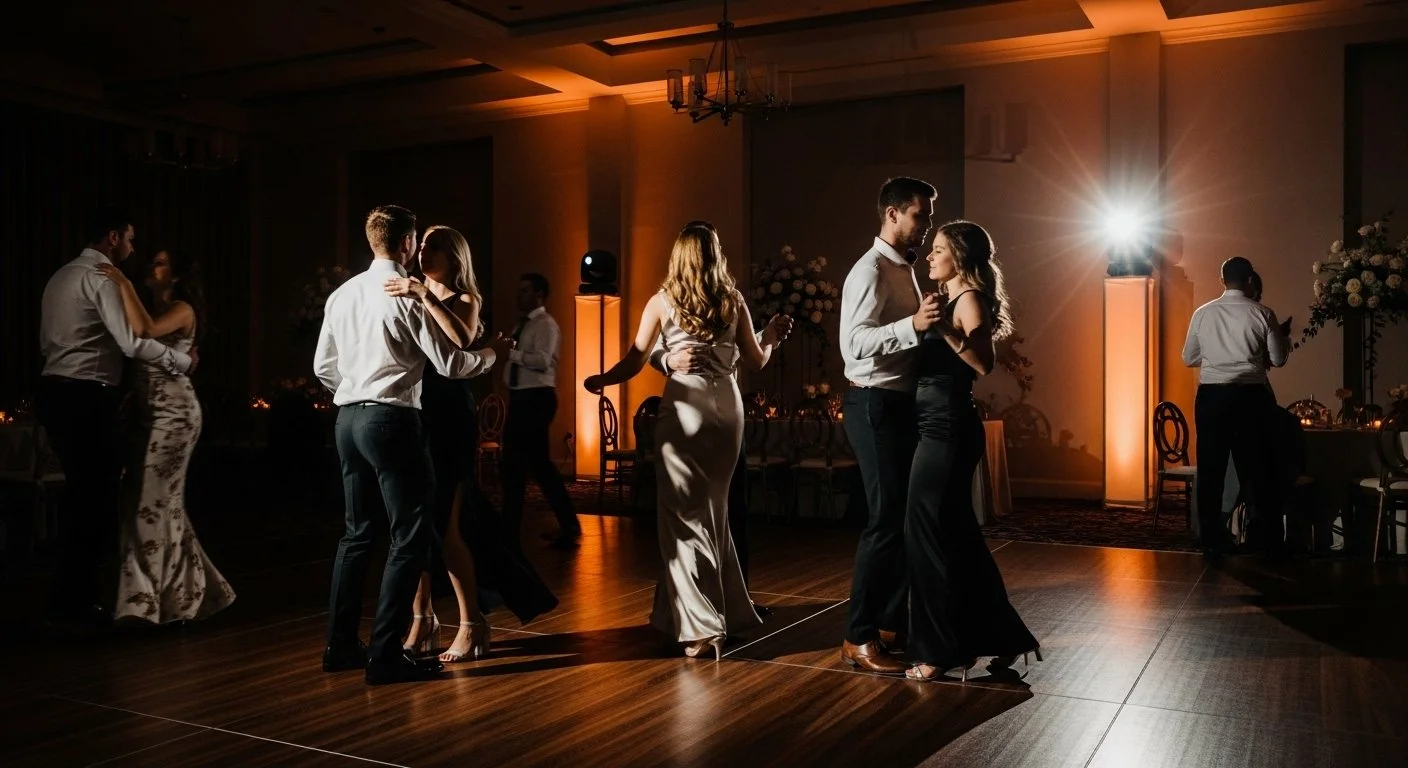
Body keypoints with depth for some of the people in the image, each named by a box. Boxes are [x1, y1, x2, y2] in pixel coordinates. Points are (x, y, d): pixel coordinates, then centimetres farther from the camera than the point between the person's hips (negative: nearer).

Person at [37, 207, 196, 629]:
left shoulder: (61, 276, 18)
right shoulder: (101, 278, -11)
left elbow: (48, 341, 20)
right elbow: (132, 342, -20)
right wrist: (182, 360, -10)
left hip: (55, 389, 10)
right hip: (86, 396, -10)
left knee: (81, 491, 16)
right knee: (98, 494, -2)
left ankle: (68, 593, 23)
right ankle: (79, 599, 3)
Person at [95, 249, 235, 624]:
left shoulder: (182, 310, -6)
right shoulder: (150, 308, 20)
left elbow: (146, 331, -26)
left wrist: (124, 284, -19)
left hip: (173, 411, -9)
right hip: (150, 411, 9)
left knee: (153, 499, -8)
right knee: (163, 501, 10)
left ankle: (145, 598, -4)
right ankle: (189, 590, 20)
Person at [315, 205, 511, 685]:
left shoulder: (343, 294, 11)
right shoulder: (409, 295, -10)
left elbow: (323, 366, 16)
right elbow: (450, 364, -10)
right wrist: (494, 353, 7)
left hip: (348, 419, 8)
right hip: (391, 419, -8)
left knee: (357, 531, 16)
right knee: (411, 536, -3)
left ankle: (340, 645, 23)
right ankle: (385, 657, -4)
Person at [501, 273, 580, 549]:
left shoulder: (545, 324, -10)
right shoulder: (523, 325, 19)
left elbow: (543, 361, -24)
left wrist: (512, 352, -24)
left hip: (537, 398, -10)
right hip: (521, 397, 10)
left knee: (538, 463, -6)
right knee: (513, 464, 14)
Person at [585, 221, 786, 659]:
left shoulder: (663, 301, 1)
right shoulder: (733, 301, 7)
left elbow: (635, 364, 2)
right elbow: (756, 361, 13)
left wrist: (599, 381, 19)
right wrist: (770, 339, 34)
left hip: (685, 405, -4)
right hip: (727, 405, 4)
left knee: (685, 516, 2)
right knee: (713, 511, 17)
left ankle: (703, 626, -1)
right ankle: (728, 610, 24)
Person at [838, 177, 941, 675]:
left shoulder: (906, 269, 16)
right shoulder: (871, 270, -14)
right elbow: (854, 342, -28)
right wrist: (913, 325, -38)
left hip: (902, 404, 10)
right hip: (876, 406, -10)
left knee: (909, 516, 14)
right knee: (887, 520, -8)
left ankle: (892, 624, 25)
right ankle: (858, 639, 1)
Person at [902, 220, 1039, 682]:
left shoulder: (969, 299, -9)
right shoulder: (952, 300, 18)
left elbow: (984, 364, -23)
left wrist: (947, 330, -32)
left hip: (948, 428, -10)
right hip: (941, 426, 10)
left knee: (929, 533, -3)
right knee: (954, 534, 14)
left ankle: (940, 650, 7)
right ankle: (1000, 636, 24)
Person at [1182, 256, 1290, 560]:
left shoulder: (1203, 313, 1)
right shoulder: (1262, 314, -3)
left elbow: (1188, 359, 9)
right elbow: (1278, 359, 2)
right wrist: (1285, 340, 22)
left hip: (1212, 395, 1)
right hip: (1251, 395, -1)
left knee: (1211, 469, 6)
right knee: (1257, 467, 10)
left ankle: (1213, 543, 8)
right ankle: (1265, 537, 19)